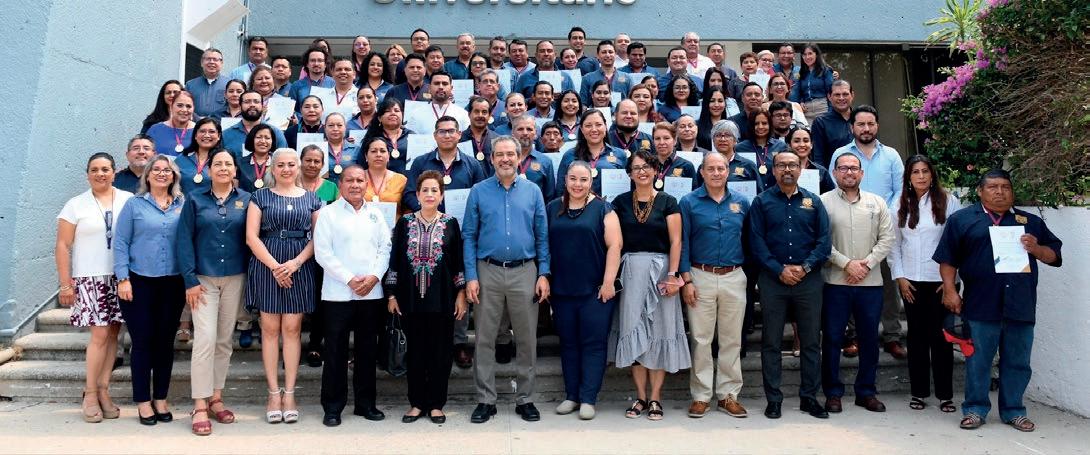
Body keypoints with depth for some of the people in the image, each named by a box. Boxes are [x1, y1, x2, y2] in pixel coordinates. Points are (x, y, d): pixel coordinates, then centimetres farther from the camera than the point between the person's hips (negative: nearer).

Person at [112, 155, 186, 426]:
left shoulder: (183, 206, 7)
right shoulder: (134, 204, 3)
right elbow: (120, 243, 0)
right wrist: (123, 279, -8)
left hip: (173, 283, 2)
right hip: (139, 282, -2)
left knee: (166, 341, 8)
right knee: (142, 341, 2)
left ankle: (161, 399, 19)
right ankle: (143, 402, 13)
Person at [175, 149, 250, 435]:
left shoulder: (246, 200, 5)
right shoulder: (195, 200, 2)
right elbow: (184, 241, -1)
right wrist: (190, 280, -8)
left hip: (235, 278, 2)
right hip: (203, 278, -2)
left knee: (225, 340, 8)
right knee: (205, 339, -9)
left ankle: (216, 398, 19)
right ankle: (200, 406, -3)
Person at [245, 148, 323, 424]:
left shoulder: (311, 199, 11)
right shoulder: (260, 197, 7)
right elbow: (251, 237, -1)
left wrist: (296, 262, -9)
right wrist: (274, 266, -11)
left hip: (300, 268, 1)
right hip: (266, 267, 0)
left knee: (292, 328, 1)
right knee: (270, 329, 1)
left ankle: (289, 393, 7)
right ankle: (274, 393, 8)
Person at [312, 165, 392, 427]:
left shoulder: (375, 214, 13)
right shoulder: (328, 213, 1)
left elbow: (385, 248, 9)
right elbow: (322, 252, -6)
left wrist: (374, 277, -7)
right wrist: (350, 279, -12)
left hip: (371, 293, 4)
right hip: (338, 294, -3)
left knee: (367, 350, 10)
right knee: (336, 351, 2)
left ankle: (365, 403, 21)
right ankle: (332, 407, 12)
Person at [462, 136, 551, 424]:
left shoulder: (533, 192, 6)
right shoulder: (479, 192, 4)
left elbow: (542, 236, 6)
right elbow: (469, 236, 2)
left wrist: (543, 274, -2)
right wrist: (470, 277, -6)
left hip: (524, 273, 1)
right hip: (488, 273, 0)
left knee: (527, 339, 6)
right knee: (484, 339, 4)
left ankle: (525, 399, 19)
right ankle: (485, 400, 16)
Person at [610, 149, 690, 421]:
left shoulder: (667, 202, 3)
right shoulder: (621, 202, 8)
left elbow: (675, 241, -2)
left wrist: (673, 274, -12)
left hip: (660, 269, -2)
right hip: (630, 270, 2)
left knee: (659, 330, 1)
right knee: (633, 330, 2)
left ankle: (655, 398, 9)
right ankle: (640, 397, 12)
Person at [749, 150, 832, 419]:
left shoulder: (813, 202, 9)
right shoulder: (762, 202, 5)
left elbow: (824, 242, 3)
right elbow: (756, 242, -2)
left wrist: (804, 267, -11)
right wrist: (779, 270, -12)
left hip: (809, 280, 2)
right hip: (772, 279, -1)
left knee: (811, 341, 6)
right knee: (771, 342, 3)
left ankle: (809, 397, 18)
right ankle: (774, 399, 12)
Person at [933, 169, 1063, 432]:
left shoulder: (1031, 222, 16)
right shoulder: (962, 219, 7)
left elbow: (1054, 256, 17)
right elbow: (948, 259, 4)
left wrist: (1036, 249, -4)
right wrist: (950, 290, -5)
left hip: (1021, 306, 3)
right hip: (981, 306, -3)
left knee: (1017, 362, 9)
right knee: (978, 361, 3)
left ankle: (1013, 411, 22)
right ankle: (975, 409, 14)